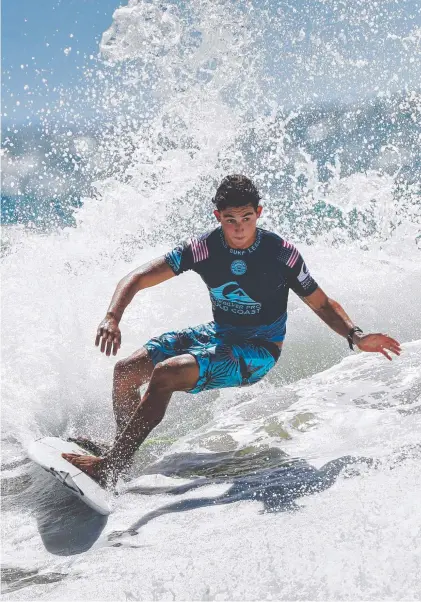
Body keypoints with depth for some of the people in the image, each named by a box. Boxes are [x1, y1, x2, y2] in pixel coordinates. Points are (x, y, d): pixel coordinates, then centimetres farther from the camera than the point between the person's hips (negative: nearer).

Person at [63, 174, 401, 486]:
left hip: (256, 354, -5)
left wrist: (355, 336, -24)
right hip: (217, 335, 5)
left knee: (165, 373, -29)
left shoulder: (282, 254, -16)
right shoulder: (203, 248, -10)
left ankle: (108, 467, -26)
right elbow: (138, 279, -12)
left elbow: (322, 304, -6)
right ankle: (125, 447, 21)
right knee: (126, 372, -5)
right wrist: (113, 317, -30)